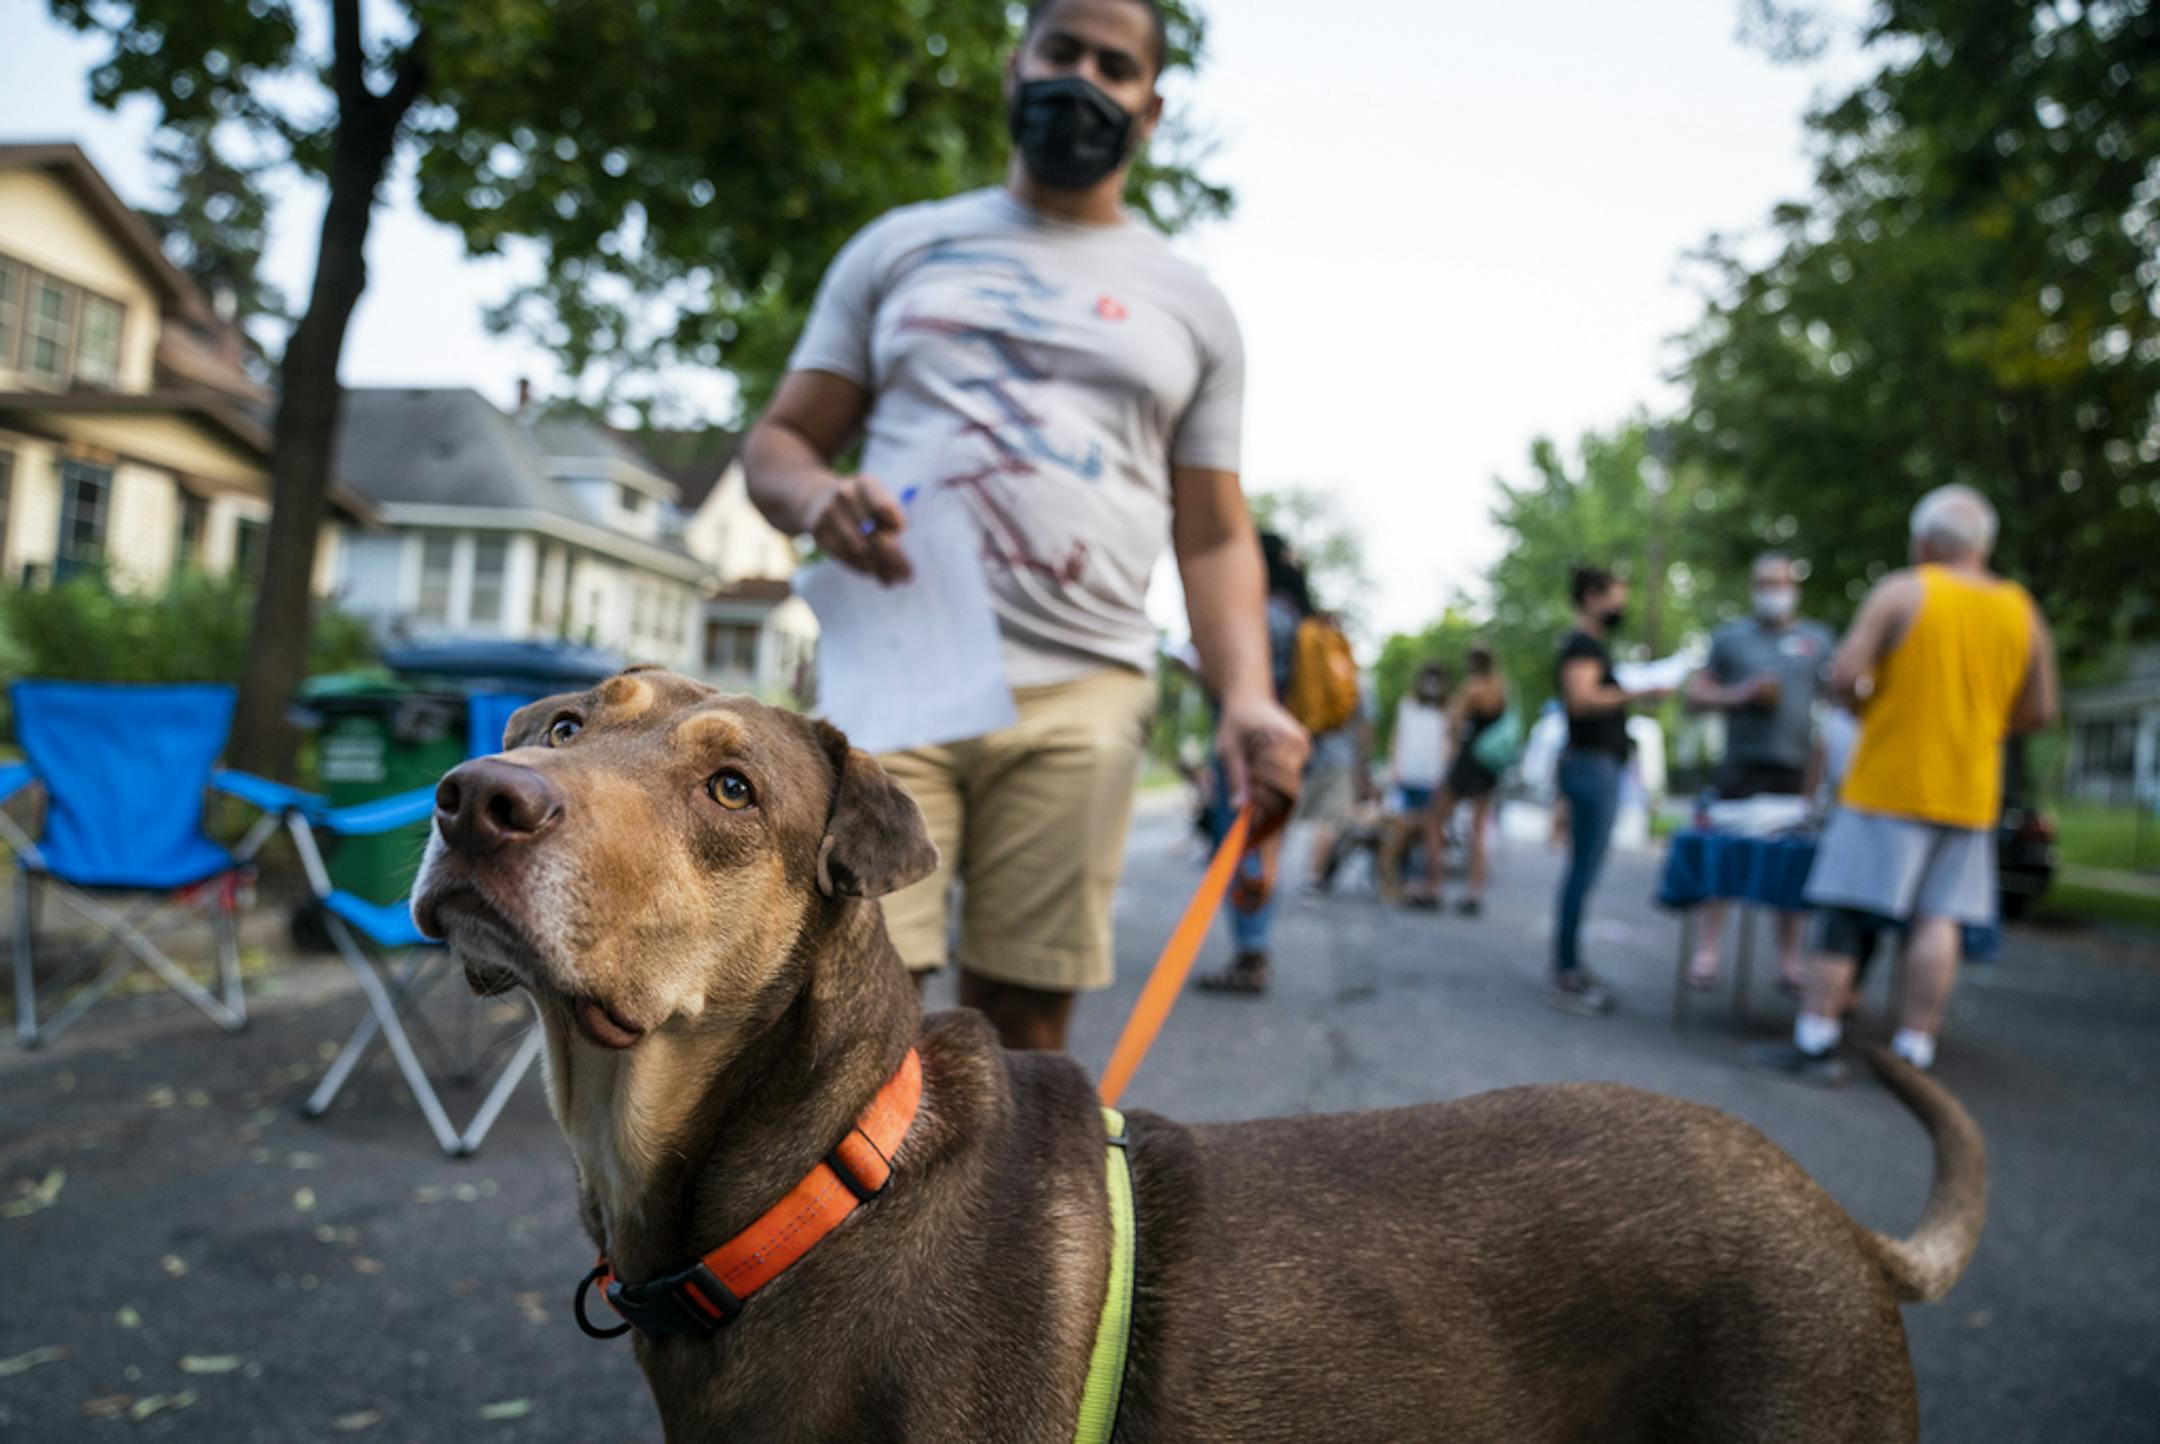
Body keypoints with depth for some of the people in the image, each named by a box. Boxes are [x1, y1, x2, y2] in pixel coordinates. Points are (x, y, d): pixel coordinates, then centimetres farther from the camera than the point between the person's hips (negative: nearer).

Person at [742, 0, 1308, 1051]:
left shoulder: (1190, 305, 19)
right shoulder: (901, 246, 19)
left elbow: (1214, 536, 14)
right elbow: (779, 440, 16)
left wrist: (1245, 695, -5)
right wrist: (815, 495, -10)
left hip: (1078, 697, 1)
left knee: (1020, 1023, -1)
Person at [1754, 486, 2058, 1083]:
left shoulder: (1901, 592, -7)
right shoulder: (2024, 612, 7)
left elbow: (1843, 677, -14)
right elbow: (2039, 712, 10)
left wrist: (1865, 702, 7)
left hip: (1888, 785, -4)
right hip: (1970, 793, 4)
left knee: (1846, 916, 0)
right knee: (1938, 921, 4)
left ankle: (1815, 1042, 2)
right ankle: (1912, 1051, 6)